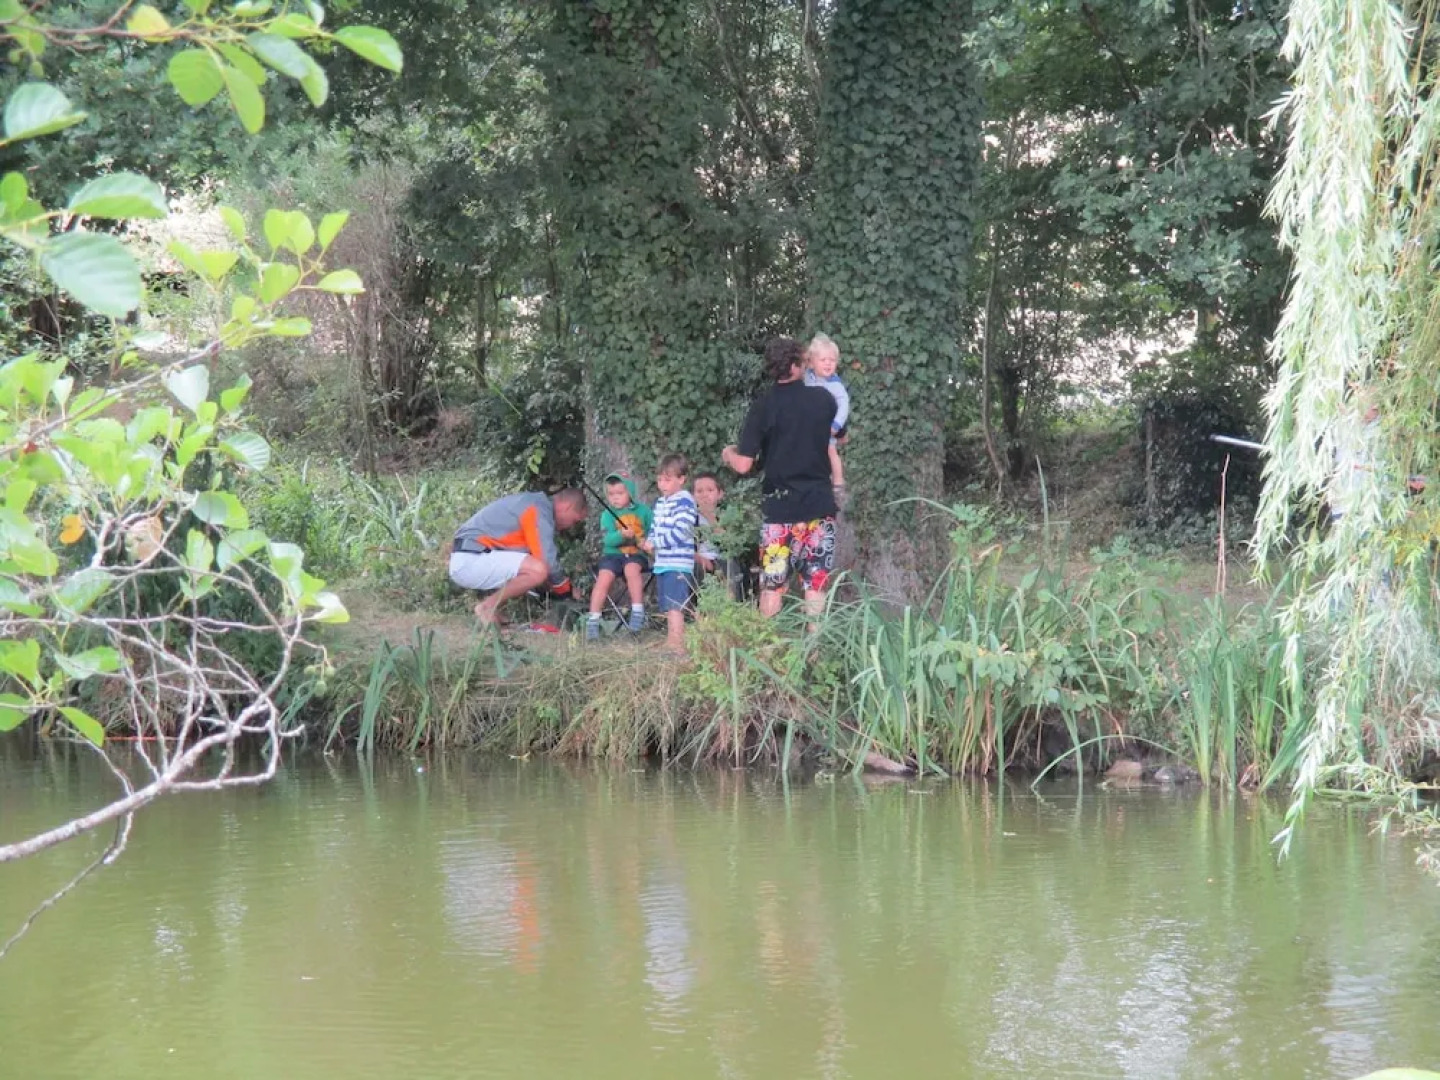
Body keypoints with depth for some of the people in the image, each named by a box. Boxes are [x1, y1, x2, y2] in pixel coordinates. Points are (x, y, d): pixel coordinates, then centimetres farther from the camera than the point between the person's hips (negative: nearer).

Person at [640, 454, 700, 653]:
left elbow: (680, 532, -20)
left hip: (678, 562, -9)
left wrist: (656, 543, -17)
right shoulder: (660, 502, 17)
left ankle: (677, 644, -17)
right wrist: (649, 542, 2)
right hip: (662, 562, 9)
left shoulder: (685, 501, -11)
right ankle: (671, 641, 23)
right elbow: (654, 528, 24)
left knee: (675, 606, -14)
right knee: (667, 607, 15)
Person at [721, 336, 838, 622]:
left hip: (779, 508, -1)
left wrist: (728, 454, 12)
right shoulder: (823, 400, 0)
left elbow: (744, 465, -9)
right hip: (819, 504, 1)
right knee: (815, 584, 4)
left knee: (772, 585, 6)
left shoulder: (763, 407, -7)